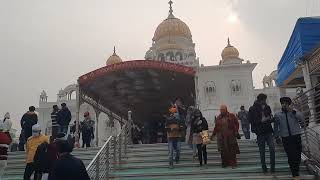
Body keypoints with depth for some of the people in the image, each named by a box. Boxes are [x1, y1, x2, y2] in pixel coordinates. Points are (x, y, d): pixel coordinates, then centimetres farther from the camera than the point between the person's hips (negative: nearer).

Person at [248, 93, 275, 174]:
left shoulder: (267, 107, 5)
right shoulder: (253, 109, -6)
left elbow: (271, 118, 15)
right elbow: (251, 120, -9)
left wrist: (270, 118, -8)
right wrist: (261, 120, -19)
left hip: (268, 131, 2)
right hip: (260, 133, -2)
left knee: (272, 148, -9)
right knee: (262, 151, 7)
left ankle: (272, 167, 6)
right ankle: (264, 168, 21)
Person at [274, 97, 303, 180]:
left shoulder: (295, 113, 5)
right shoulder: (277, 115, 6)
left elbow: (302, 119, -13)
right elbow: (276, 126, 14)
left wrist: (293, 112, -24)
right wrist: (277, 136, 13)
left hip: (296, 136, 1)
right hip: (286, 138, 0)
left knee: (298, 155, 5)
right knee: (290, 156, -3)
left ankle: (295, 172, 27)